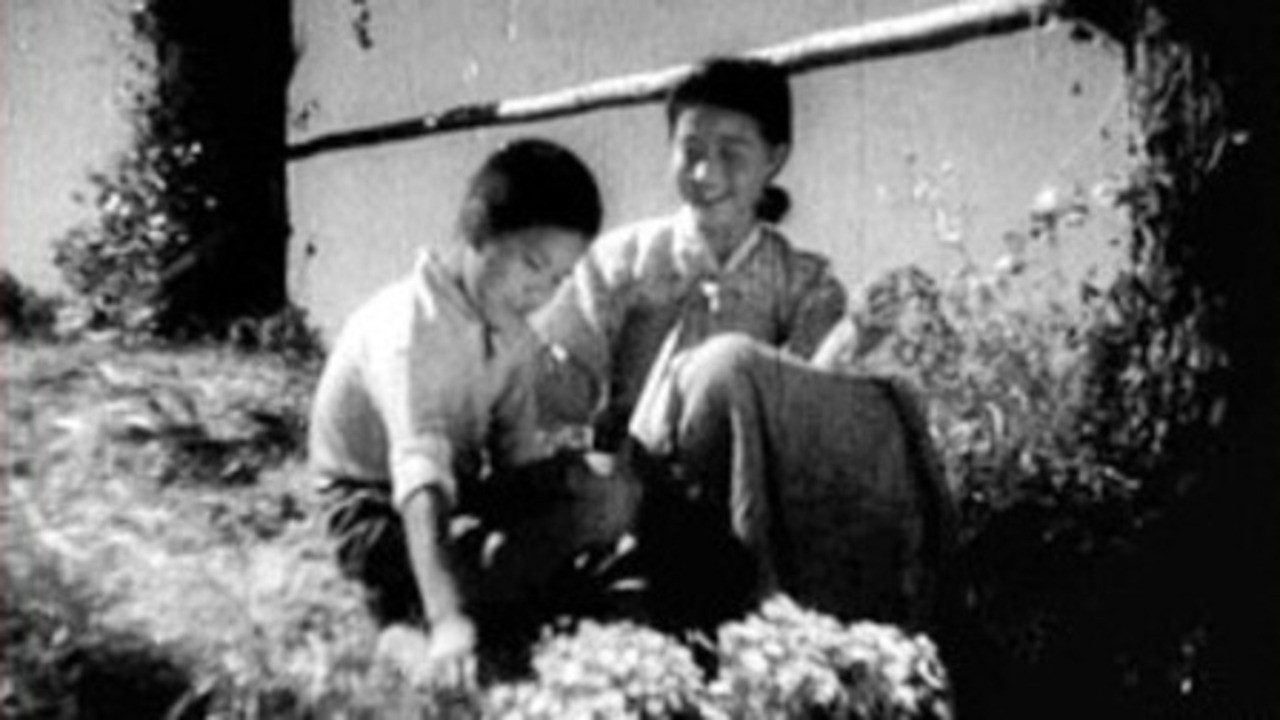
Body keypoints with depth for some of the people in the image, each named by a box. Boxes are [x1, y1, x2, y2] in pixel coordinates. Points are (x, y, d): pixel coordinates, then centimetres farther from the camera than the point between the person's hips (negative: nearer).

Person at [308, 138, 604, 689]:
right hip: (380, 512, -8)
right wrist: (447, 621, -50)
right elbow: (418, 477, -40)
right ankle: (405, 619, -10)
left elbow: (520, 455, -1)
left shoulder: (509, 330, 0)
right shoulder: (406, 326, -28)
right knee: (527, 554, -33)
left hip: (461, 497, 8)